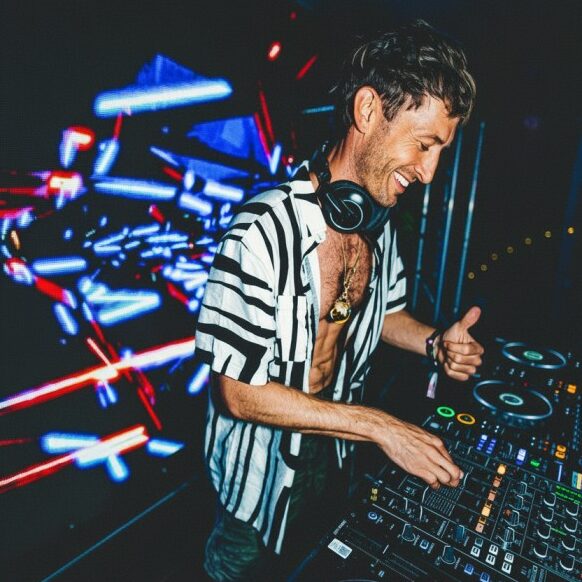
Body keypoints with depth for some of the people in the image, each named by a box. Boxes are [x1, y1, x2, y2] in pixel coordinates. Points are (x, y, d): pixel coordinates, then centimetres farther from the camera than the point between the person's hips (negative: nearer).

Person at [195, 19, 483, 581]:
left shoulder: (379, 221, -8)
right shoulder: (265, 229, -32)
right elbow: (238, 391, -29)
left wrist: (434, 343, -13)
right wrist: (379, 425, -26)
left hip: (332, 446, 6)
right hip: (263, 465, -5)